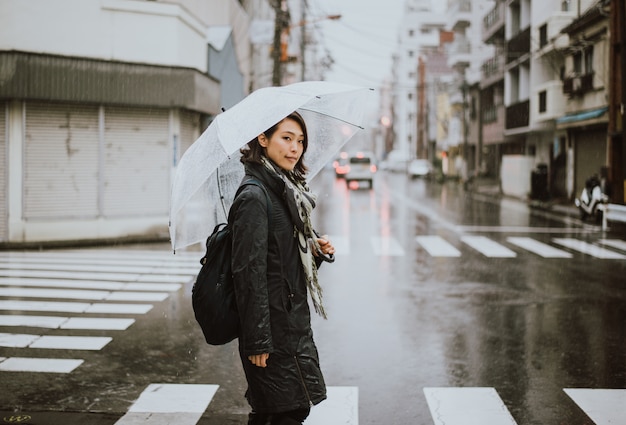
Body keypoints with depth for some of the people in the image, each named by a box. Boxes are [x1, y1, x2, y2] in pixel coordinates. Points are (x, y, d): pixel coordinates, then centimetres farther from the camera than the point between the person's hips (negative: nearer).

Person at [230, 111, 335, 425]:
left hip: (293, 323, 9)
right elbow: (249, 273, -20)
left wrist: (316, 251, 2)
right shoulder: (254, 197, -16)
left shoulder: (287, 190, 13)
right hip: (274, 332, -9)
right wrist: (257, 341, -21)